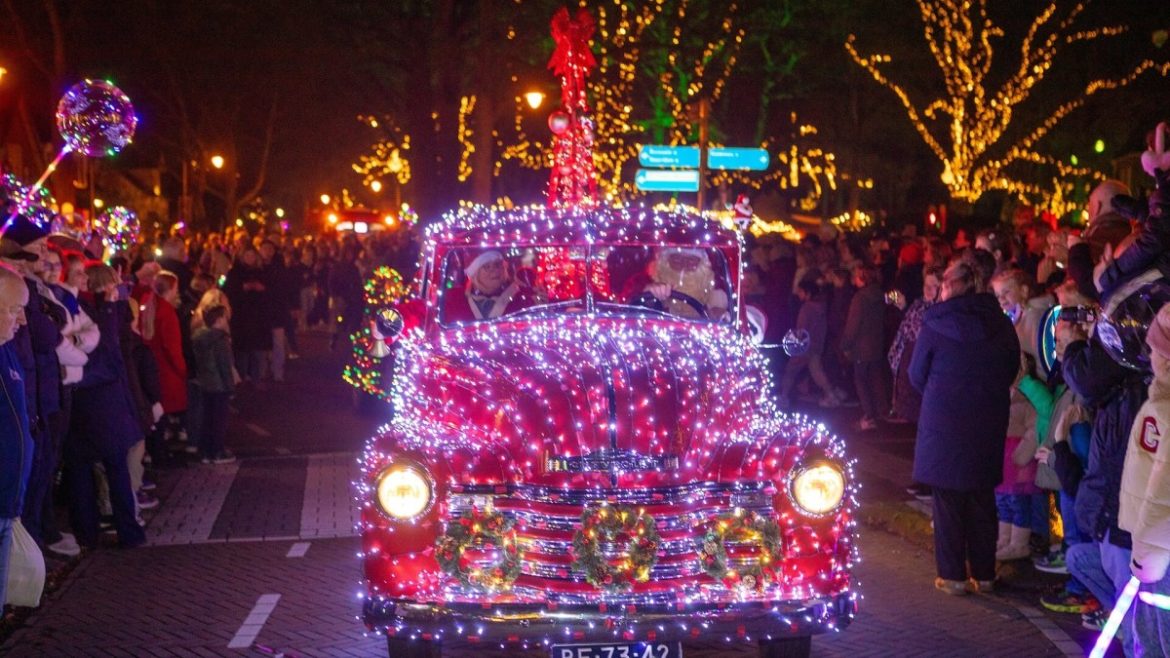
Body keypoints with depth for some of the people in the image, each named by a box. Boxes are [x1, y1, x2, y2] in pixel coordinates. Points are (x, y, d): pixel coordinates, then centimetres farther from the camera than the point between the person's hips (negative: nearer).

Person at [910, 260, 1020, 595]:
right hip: (989, 422, 3)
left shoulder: (935, 324, -9)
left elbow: (917, 375, -2)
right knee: (982, 497, 13)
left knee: (947, 497, 5)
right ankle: (984, 574, 17)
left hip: (942, 420, -3)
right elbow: (1012, 369, 9)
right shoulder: (1001, 323, 0)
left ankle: (953, 575, 7)